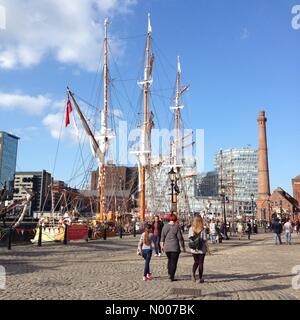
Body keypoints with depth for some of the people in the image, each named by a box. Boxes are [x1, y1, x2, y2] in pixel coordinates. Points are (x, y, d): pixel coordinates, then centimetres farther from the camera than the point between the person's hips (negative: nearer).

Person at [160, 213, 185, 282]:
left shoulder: (165, 226, 1)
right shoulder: (176, 227, -10)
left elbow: (162, 237, 6)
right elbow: (180, 238, -6)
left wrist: (162, 245, 18)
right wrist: (183, 246, 3)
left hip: (166, 247, 4)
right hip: (175, 247, -4)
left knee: (169, 260, 23)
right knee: (174, 261, 3)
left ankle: (169, 273, 20)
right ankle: (172, 277, 4)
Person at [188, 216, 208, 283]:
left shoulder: (191, 229, -4)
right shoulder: (203, 230, -13)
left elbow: (189, 238, 1)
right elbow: (205, 239, -10)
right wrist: (206, 247, 0)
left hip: (194, 249, 3)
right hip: (202, 249, -3)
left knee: (196, 262, 19)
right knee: (201, 263, 9)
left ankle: (193, 272, -4)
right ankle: (200, 278, 13)